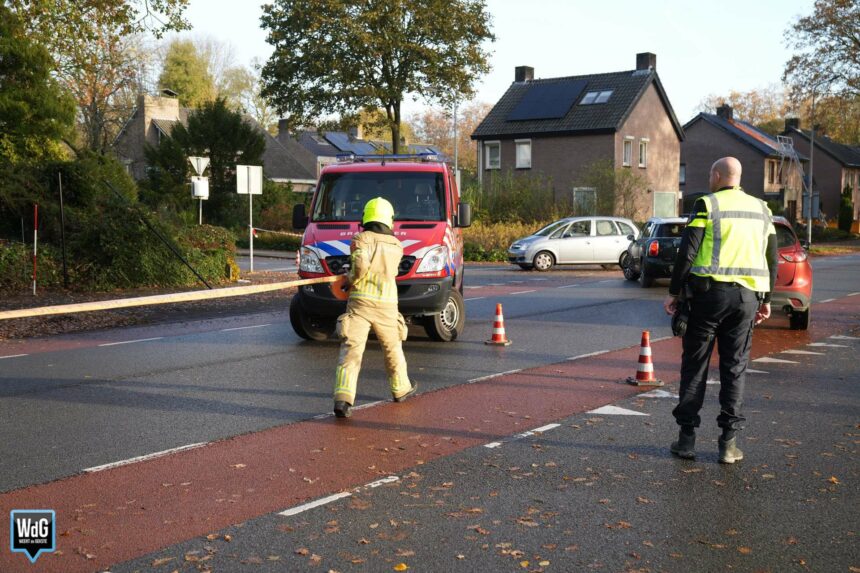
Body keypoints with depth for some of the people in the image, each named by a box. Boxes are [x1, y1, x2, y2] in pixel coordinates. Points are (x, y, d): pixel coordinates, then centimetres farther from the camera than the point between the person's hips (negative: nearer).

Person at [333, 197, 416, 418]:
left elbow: (360, 265, -19)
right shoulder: (396, 246, 9)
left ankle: (343, 398, -22)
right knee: (393, 347, 22)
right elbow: (386, 269, 13)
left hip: (360, 301, -2)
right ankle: (401, 388, 39)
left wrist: (350, 279, -2)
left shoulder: (361, 239, -3)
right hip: (386, 304, 3)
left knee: (351, 349, -9)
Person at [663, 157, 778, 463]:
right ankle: (729, 441, 6)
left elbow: (687, 252, -10)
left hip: (709, 292, -4)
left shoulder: (707, 205, -4)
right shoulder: (761, 209, 12)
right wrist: (766, 299, 20)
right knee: (735, 368, 8)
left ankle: (687, 437, 8)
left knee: (694, 365, 6)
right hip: (747, 296, 4)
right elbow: (772, 258, 14)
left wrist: (673, 292, -3)